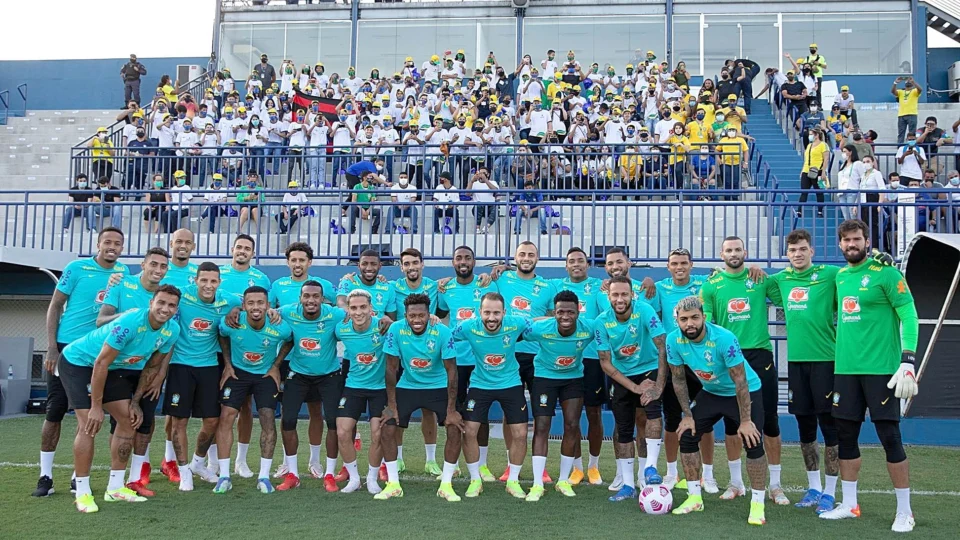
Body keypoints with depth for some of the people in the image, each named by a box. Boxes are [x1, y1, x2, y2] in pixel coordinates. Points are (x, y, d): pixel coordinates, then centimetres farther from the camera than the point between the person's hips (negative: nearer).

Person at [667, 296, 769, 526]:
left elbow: (740, 381, -26)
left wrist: (745, 421, -24)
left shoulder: (724, 338, -33)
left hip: (746, 392, -5)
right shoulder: (674, 340, -19)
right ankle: (694, 498, 13)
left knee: (752, 442, -16)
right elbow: (679, 379, -5)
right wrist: (687, 415, -5)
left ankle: (757, 503, -2)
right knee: (687, 437, -1)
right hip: (710, 392, 5)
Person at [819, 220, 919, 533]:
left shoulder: (885, 273, -7)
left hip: (881, 369, -6)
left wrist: (908, 361, -18)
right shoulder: (839, 276, 11)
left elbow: (909, 316, -10)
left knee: (890, 437, -2)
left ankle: (905, 512, 10)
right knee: (845, 436, 9)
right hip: (845, 369, 6)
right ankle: (849, 505, 21)